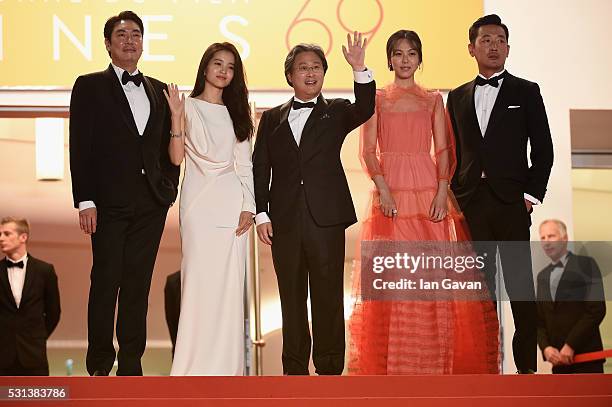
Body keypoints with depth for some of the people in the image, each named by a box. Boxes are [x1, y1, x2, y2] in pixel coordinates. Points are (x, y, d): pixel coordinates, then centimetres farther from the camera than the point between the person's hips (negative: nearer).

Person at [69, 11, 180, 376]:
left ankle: (131, 366, 13)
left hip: (152, 203, 4)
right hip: (110, 202, -4)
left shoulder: (159, 91, 15)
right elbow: (80, 147, -3)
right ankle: (99, 366, 10)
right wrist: (85, 201, -10)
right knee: (106, 283, -1)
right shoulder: (90, 86, 3)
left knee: (139, 285, 7)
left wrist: (169, 187, 4)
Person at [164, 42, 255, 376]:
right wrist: (176, 117, -14)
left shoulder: (236, 112, 14)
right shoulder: (188, 107, 5)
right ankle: (196, 362, 0)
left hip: (231, 203, 3)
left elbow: (244, 163, 11)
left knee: (230, 281, 3)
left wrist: (248, 207, 2)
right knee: (198, 278, -5)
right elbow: (176, 157, -4)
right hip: (198, 201, -3)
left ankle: (226, 361, 9)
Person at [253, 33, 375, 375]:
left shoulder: (337, 112, 8)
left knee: (328, 296, 1)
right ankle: (295, 369, 16)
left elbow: (365, 109, -14)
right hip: (284, 221, 2)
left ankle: (329, 368, 8)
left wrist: (360, 70, -28)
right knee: (292, 298, 8)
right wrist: (262, 213, 1)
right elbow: (260, 167, 10)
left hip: (326, 218, -2)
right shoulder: (272, 118, 13)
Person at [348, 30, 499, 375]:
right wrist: (383, 188, -13)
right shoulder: (377, 98, 10)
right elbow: (368, 150, 2)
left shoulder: (433, 99, 14)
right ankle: (392, 362, 0)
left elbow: (444, 150, 6)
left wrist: (442, 191, -8)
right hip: (390, 191, -1)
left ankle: (434, 360, 1)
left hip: (428, 189, 1)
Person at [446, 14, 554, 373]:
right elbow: (452, 153, 14)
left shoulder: (526, 91, 6)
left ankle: (526, 364, 1)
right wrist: (453, 196, 5)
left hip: (512, 202, -3)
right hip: (470, 204, 3)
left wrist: (532, 195, -5)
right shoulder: (458, 97, 14)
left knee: (521, 288, -3)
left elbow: (543, 150, 3)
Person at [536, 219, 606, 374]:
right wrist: (545, 347, -4)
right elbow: (539, 319, 16)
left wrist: (571, 345, -14)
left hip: (586, 356, -5)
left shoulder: (585, 264, -1)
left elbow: (597, 309, -10)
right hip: (558, 359, 5)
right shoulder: (542, 276, 18)